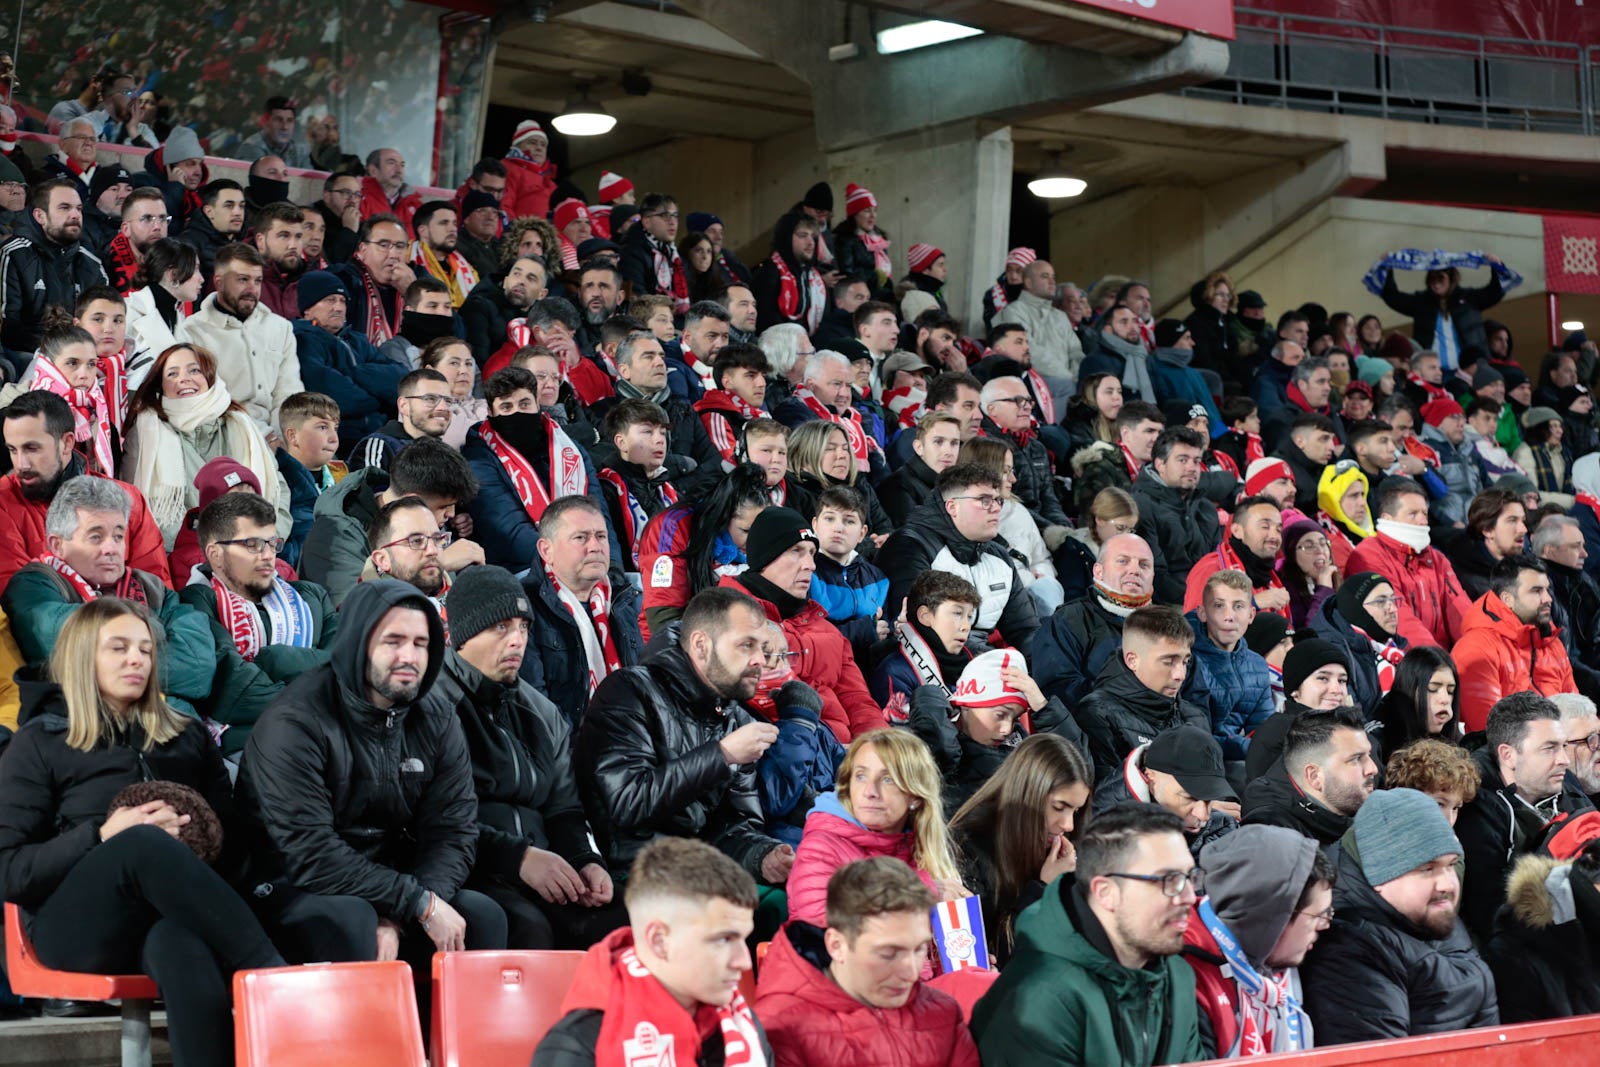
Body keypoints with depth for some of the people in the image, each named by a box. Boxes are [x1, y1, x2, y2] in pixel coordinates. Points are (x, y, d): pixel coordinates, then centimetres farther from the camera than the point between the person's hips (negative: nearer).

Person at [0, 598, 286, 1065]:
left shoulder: (186, 735, 22)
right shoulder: (40, 743, 11)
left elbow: (234, 831, 15)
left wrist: (204, 839, -9)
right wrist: (101, 837, -13)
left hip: (177, 911, 2)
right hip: (77, 919, -2)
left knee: (186, 953, -40)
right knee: (146, 844, -38)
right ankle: (276, 980, -41)